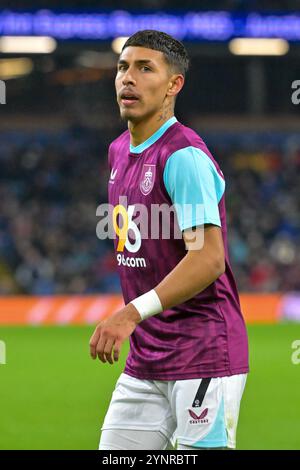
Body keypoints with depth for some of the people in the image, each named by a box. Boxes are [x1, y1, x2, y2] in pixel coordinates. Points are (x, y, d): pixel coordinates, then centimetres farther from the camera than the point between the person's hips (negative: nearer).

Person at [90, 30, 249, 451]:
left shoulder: (184, 155, -14)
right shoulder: (119, 151, 14)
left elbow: (208, 258, -23)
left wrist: (134, 312, -32)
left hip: (203, 357, -8)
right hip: (144, 363, 8)